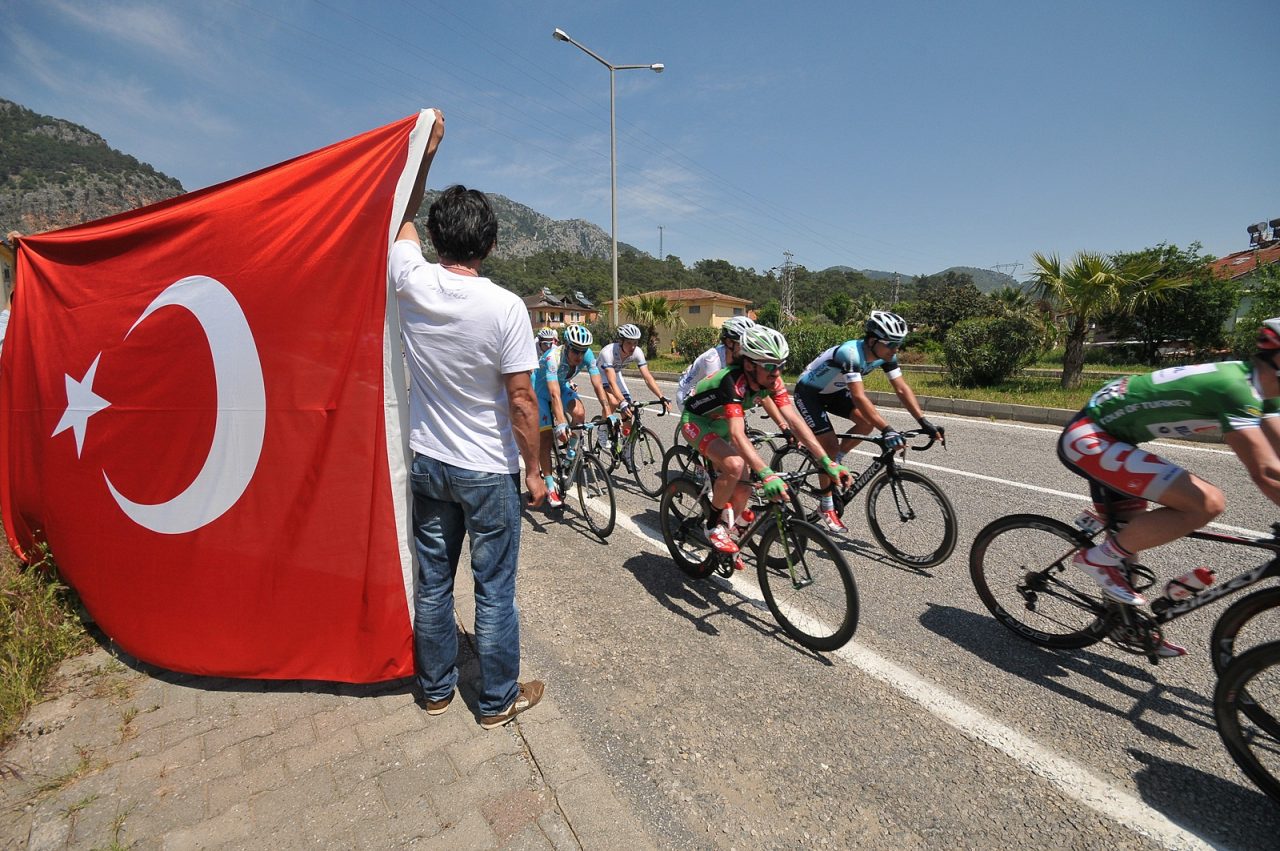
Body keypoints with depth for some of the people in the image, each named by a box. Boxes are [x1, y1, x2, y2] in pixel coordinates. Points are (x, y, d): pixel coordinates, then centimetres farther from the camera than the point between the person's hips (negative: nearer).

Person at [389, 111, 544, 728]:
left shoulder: (413, 284, -6)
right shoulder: (505, 307, -17)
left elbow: (401, 222, 17)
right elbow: (521, 402, -15)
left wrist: (424, 154, 23)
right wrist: (533, 469, -4)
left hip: (428, 463, 5)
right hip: (488, 471, -4)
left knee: (432, 583, 18)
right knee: (494, 591, 10)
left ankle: (435, 689, 38)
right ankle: (498, 700, 29)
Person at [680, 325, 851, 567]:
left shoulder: (772, 380, -17)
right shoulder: (733, 382, -37)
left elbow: (794, 420, -22)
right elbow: (737, 435, -47)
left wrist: (827, 462, -29)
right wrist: (766, 475, -59)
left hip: (721, 423, 7)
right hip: (697, 421, -7)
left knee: (741, 491, -1)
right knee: (734, 465, -34)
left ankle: (730, 533, 27)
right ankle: (713, 525, -11)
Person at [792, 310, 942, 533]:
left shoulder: (885, 355, -13)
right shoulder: (850, 353, -36)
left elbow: (902, 389, -11)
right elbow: (859, 397, -42)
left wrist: (924, 422, -20)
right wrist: (887, 430, -47)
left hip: (833, 390, 7)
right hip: (809, 392, -7)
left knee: (868, 422, -13)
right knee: (830, 445, -13)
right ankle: (826, 508, 2)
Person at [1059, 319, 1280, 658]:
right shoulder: (1235, 388, -22)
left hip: (1105, 438, 10)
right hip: (1088, 439, -10)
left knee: (1130, 537, 19)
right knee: (1206, 503, -20)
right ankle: (1099, 557, -5)